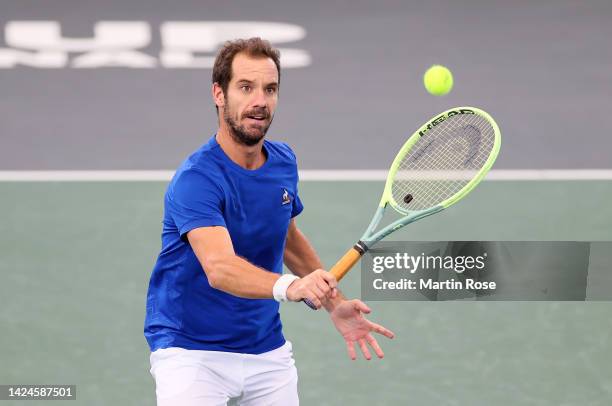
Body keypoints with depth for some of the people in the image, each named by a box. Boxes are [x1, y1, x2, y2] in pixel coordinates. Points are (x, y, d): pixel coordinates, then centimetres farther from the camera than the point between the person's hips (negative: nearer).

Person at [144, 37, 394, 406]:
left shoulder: (283, 162, 2)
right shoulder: (196, 179, -22)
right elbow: (219, 267, -38)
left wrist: (336, 305, 13)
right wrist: (290, 287, -54)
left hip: (268, 351, 6)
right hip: (192, 351, -6)